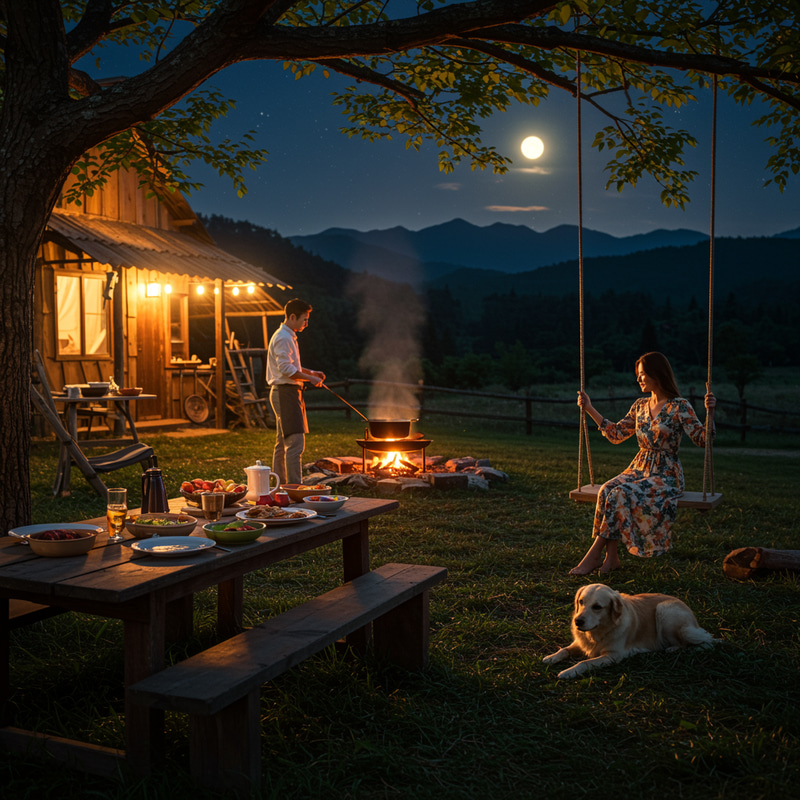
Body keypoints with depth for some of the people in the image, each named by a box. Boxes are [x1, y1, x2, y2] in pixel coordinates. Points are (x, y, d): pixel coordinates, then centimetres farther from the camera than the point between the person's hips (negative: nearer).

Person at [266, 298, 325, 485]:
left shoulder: (289, 337, 19)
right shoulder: (283, 338, -15)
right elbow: (286, 369, -22)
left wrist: (311, 372, 16)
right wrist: (310, 378, -15)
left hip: (290, 392, 11)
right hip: (285, 392, -11)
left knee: (282, 442, 14)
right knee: (295, 442, -15)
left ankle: (280, 485, 21)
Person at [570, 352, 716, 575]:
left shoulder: (679, 407, -6)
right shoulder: (640, 406, 12)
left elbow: (702, 440, -10)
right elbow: (616, 434, 18)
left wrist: (709, 412, -27)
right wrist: (589, 409, 19)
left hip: (666, 474, -5)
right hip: (639, 469, 6)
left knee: (621, 494, -30)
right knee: (608, 490, -26)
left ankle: (595, 554, -23)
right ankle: (611, 557, -23)